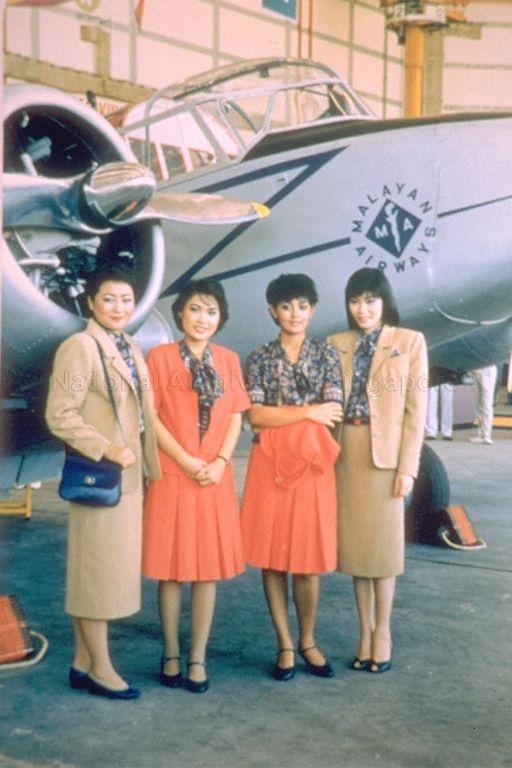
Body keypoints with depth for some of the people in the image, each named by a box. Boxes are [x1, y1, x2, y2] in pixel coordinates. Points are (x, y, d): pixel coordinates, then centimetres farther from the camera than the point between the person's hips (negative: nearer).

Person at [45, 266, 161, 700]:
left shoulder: (131, 349, 13)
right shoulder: (80, 347, -12)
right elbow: (59, 415, -17)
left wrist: (150, 466, 12)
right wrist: (107, 449, -21)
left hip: (129, 475, 8)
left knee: (113, 567, 13)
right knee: (99, 568, 1)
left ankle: (84, 663, 24)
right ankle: (100, 667, 14)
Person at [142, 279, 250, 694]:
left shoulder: (229, 360, 10)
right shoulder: (160, 357, 0)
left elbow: (236, 418, 7)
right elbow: (151, 417, -5)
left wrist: (220, 462, -8)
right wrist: (187, 461, -12)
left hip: (215, 477, 3)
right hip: (172, 475, -3)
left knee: (209, 567, 4)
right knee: (171, 567, 3)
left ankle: (198, 658, 13)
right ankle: (171, 654, 16)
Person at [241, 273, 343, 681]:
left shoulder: (326, 355, 8)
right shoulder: (259, 358, 7)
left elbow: (332, 415, -1)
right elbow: (254, 414, -5)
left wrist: (278, 419, -6)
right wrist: (307, 411, -9)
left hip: (311, 466, 0)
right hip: (268, 466, 0)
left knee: (309, 559, 1)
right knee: (271, 557, 3)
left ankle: (307, 641, 20)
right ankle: (284, 645, 16)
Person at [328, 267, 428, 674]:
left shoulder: (410, 342, 0)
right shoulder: (336, 344, 9)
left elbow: (416, 409, -4)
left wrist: (408, 467, -9)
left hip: (385, 455, -3)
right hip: (345, 453, 3)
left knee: (382, 544, 3)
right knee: (354, 544, 8)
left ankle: (382, 631, 17)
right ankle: (366, 632, 20)